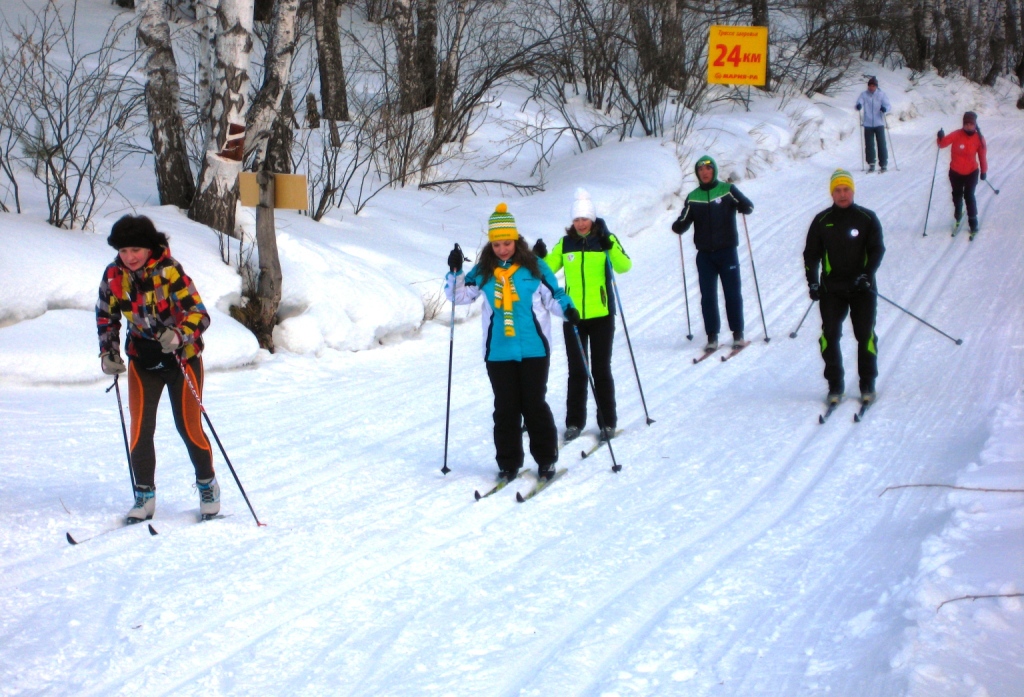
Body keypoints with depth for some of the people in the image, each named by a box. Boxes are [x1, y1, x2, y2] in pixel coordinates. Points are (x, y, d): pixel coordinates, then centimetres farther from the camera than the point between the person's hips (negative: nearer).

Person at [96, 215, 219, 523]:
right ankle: (144, 495, 9)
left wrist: (178, 336, -41)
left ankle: (208, 486, 23)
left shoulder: (170, 271, -21)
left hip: (181, 357, -3)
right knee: (140, 428, -4)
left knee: (188, 426, 1)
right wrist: (108, 353, -2)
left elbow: (199, 314, -23)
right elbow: (106, 316, 10)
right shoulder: (114, 276, -7)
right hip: (142, 360, 4)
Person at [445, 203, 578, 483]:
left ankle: (546, 460, 13)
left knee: (534, 405, 0)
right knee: (505, 408, 5)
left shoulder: (533, 267, 0)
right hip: (498, 352, 2)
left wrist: (567, 308, -15)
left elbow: (552, 296, 4)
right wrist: (455, 272, -8)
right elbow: (458, 295, 8)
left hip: (533, 349, -2)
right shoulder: (483, 272, 6)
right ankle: (508, 464, 13)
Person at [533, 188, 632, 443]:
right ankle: (574, 422, 15)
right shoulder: (565, 243, 3)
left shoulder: (606, 239, -4)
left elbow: (624, 266, -18)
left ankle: (607, 422, 12)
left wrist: (610, 248, -35)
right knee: (577, 371, 8)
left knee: (601, 370, 4)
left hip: (601, 315, -2)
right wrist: (540, 256, -16)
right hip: (573, 315, 2)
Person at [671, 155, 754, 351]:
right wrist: (678, 227, -17)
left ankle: (738, 333, 10)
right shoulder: (693, 197, 7)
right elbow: (684, 221, 5)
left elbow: (747, 205, -3)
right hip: (704, 254, 2)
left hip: (727, 251, -2)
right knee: (707, 296, 1)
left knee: (732, 293, 1)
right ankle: (712, 337, 6)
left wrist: (745, 207, -26)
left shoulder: (727, 190, 0)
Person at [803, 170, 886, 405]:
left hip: (862, 288, -1)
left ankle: (867, 384, 11)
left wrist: (867, 275, -15)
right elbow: (811, 253, 8)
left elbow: (877, 249, 0)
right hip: (831, 288, 1)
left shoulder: (867, 218, 1)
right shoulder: (822, 221, 5)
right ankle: (835, 386, 6)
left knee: (865, 335, -1)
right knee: (830, 335, -3)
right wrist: (812, 282, -3)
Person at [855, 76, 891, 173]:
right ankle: (871, 164, 11)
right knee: (869, 145, 2)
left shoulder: (881, 94, 2)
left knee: (881, 144, -3)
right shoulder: (864, 95, 3)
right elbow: (859, 104, -7)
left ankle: (883, 164, 4)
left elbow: (889, 106, -3)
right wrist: (858, 106, -33)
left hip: (879, 124, -1)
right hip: (868, 124, 1)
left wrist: (885, 108, -27)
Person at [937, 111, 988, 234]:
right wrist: (941, 138, -36)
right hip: (955, 172, 1)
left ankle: (973, 221, 6)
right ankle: (958, 216, 43)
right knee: (957, 195, 19)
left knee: (969, 196, -7)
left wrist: (984, 171, 5)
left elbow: (982, 155, -2)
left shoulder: (979, 138, -12)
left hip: (971, 172, -1)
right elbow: (943, 143, -13)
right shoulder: (957, 135, -16)